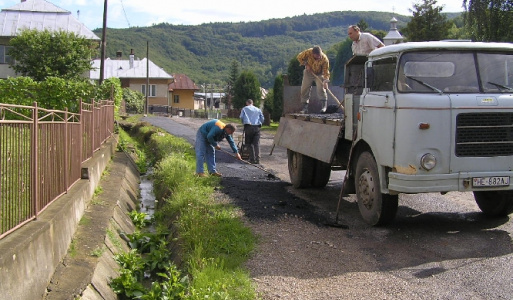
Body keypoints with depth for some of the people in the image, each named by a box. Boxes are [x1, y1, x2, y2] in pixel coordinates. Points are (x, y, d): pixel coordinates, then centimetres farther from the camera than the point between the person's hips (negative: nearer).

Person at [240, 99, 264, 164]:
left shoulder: (244, 109, 11)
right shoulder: (258, 109, 17)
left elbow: (241, 117, 5)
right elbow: (262, 119, 14)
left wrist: (244, 123, 21)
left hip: (248, 127, -2)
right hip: (257, 127, 2)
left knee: (249, 144, 5)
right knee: (257, 144, 0)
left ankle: (252, 159, 0)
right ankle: (257, 159, -7)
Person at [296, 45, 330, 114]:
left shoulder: (324, 59, -30)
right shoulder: (308, 52, -27)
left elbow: (326, 71, -25)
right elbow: (299, 57, -10)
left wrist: (325, 81, -35)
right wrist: (306, 64, -19)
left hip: (319, 74, -2)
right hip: (308, 73, 2)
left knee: (321, 88, -19)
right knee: (304, 89, 0)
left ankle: (324, 106, -12)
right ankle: (305, 108, 7)